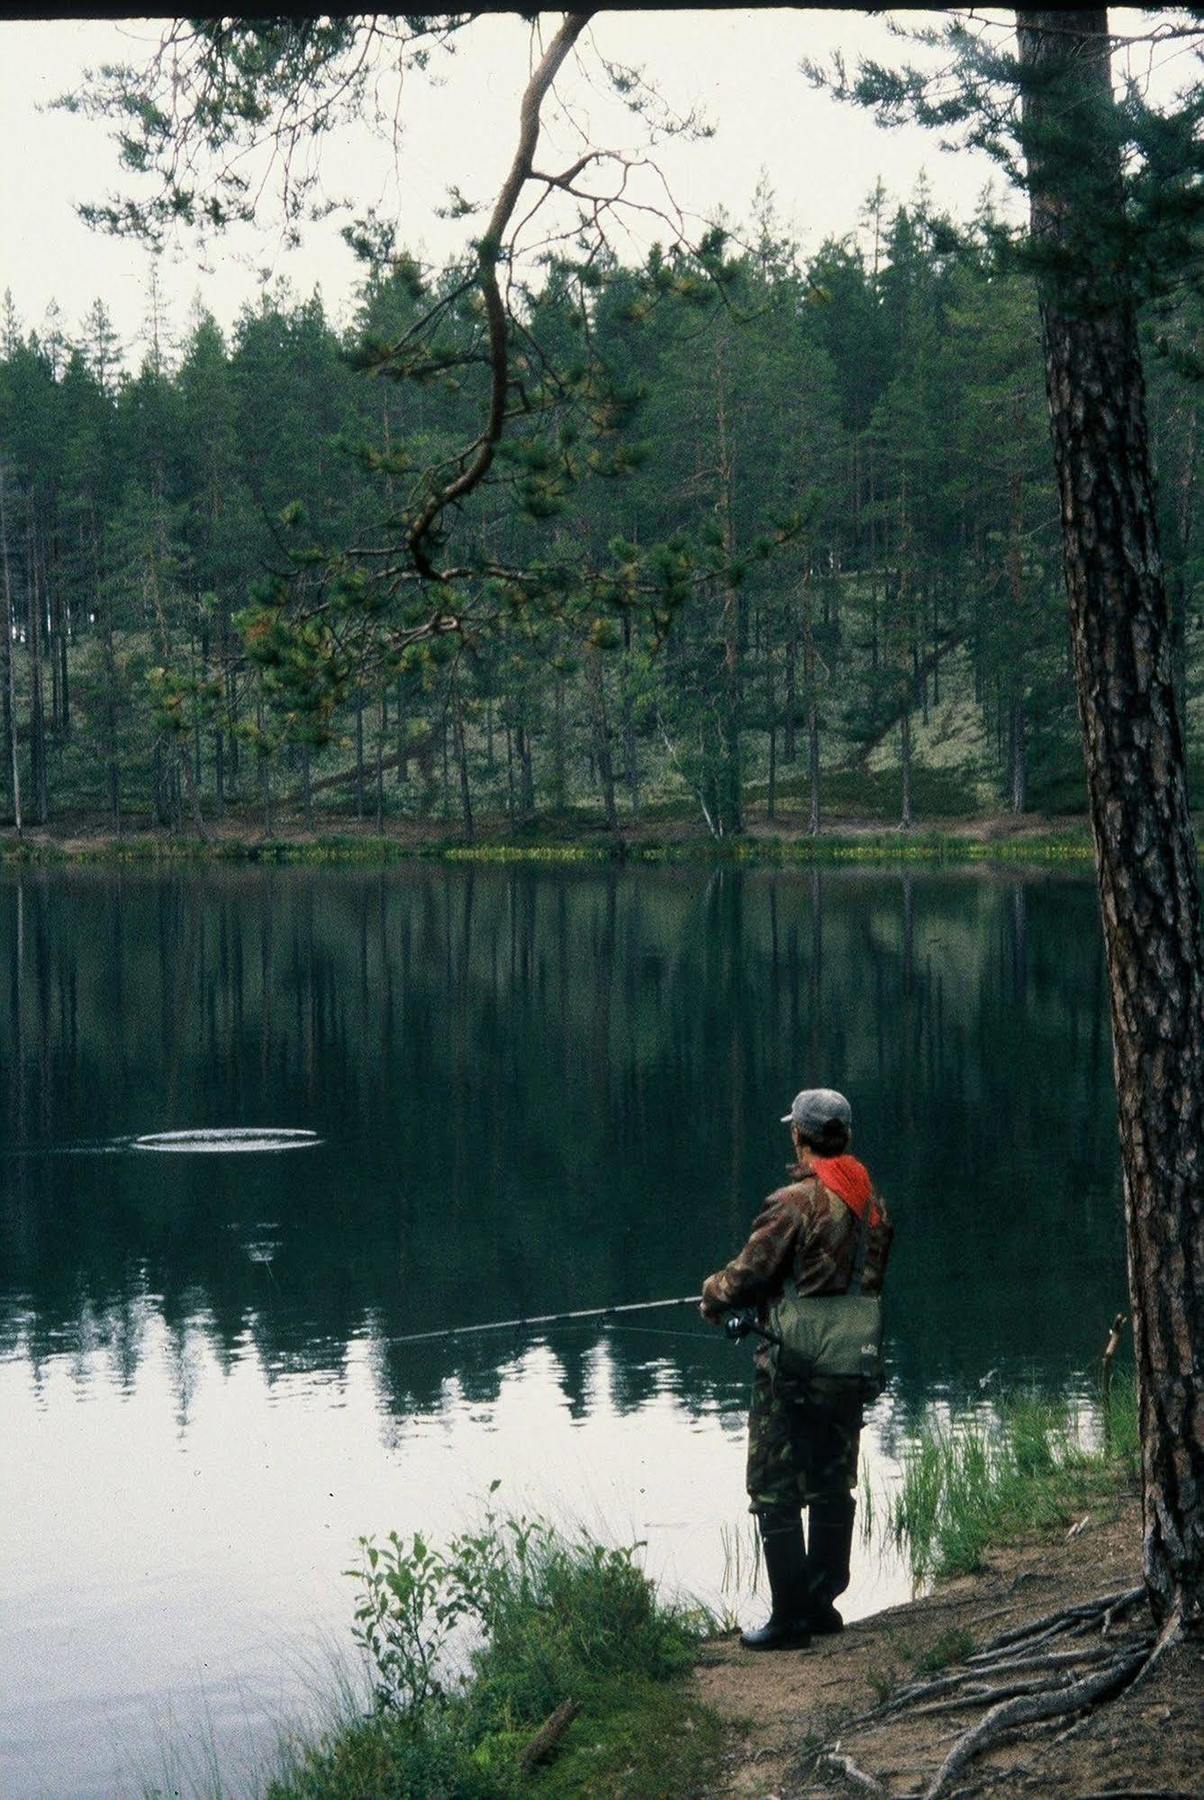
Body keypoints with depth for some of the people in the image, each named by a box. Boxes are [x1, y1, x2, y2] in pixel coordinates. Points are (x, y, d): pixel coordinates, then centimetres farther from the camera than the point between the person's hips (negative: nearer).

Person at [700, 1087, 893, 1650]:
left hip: (792, 1373, -7)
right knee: (832, 1489, 16)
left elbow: (746, 1277, -16)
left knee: (776, 1497, 1)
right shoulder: (871, 1203, 6)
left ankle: (790, 1619, 1)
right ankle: (823, 1603, 23)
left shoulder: (794, 1203, -17)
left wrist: (712, 1296, 7)